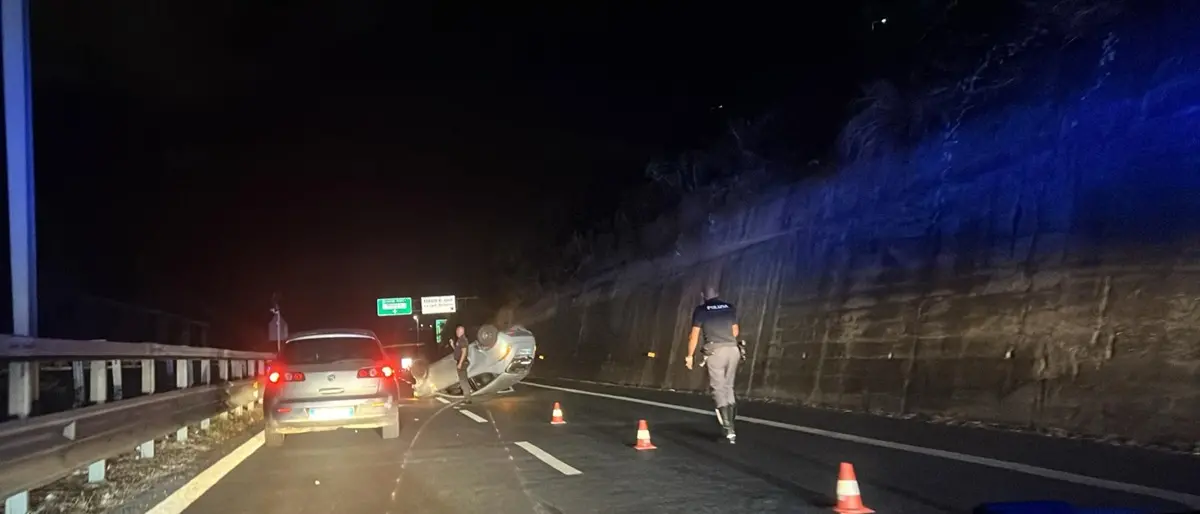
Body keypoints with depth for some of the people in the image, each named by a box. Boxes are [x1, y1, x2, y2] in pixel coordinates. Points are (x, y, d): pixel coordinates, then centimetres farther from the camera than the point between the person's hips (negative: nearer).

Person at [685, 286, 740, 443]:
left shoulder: (700, 310, 4)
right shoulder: (730, 307, 14)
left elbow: (694, 335, 2)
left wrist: (689, 355, 11)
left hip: (715, 351, -4)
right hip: (732, 349, 4)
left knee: (719, 389, -2)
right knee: (728, 387, 16)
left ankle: (729, 430, -11)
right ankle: (730, 425, 15)